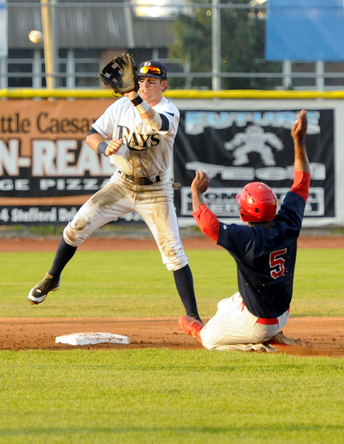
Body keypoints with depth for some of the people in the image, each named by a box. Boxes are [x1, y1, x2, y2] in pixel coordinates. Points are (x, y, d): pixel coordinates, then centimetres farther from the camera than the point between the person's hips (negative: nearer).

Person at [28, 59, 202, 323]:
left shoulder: (169, 111, -16)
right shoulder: (122, 105, -2)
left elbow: (158, 123, -42)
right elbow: (93, 134, 2)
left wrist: (135, 99, -57)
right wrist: (105, 148, -21)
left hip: (155, 191, -4)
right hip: (121, 185, 4)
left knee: (173, 252, -9)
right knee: (77, 227, -5)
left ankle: (193, 315, -4)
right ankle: (52, 278, 18)